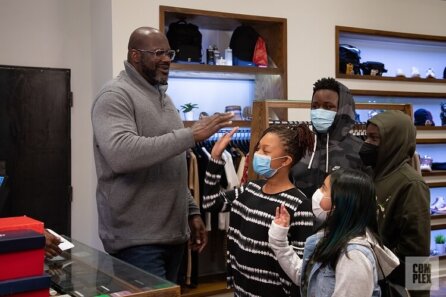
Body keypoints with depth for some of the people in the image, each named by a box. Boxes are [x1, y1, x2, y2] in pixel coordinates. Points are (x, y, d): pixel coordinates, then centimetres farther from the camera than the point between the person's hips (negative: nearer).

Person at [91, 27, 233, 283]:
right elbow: (122, 154, -29)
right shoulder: (115, 96, -11)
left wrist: (192, 211, 15)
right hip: (137, 239, -8)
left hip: (173, 233, 8)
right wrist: (190, 135, -27)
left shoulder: (163, 96, 16)